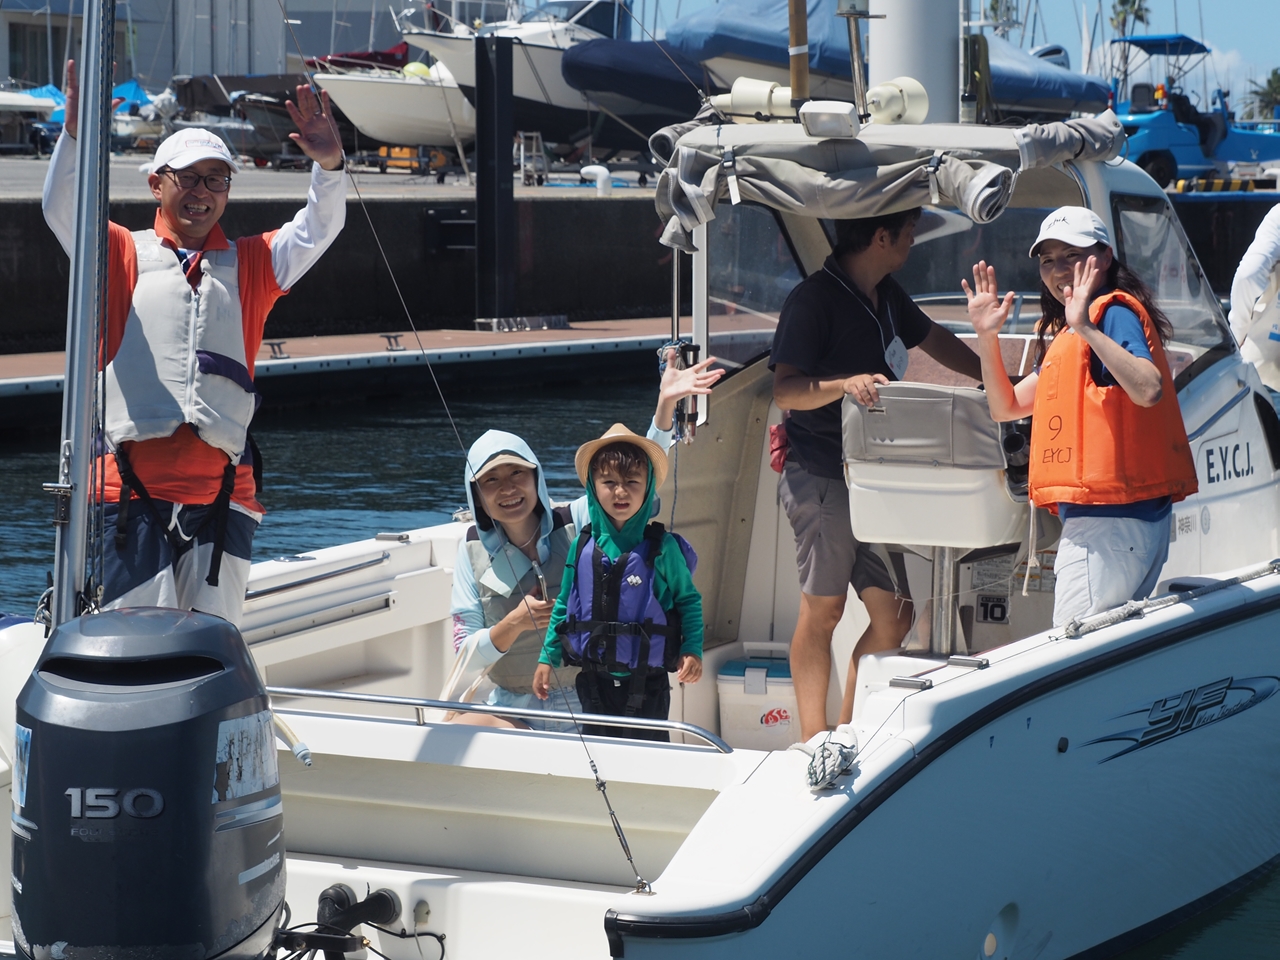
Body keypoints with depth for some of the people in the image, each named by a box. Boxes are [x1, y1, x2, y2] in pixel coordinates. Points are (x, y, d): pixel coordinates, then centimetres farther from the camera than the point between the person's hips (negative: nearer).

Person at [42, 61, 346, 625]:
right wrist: (75, 134, -16)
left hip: (222, 488, 3)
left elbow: (318, 230, 9)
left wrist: (329, 166, -11)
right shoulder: (124, 255, 14)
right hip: (135, 483, -2)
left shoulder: (250, 264, 20)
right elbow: (62, 210, 0)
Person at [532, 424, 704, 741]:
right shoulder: (582, 547, 1)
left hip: (646, 684, -3)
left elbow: (688, 600, 1)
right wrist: (547, 657, 9)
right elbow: (563, 605, 11)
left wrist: (692, 650, -11)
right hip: (595, 682, 3)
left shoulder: (663, 547, -7)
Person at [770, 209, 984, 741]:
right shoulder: (813, 299, -12)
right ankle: (814, 742, 6)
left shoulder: (887, 297, 14)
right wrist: (845, 384, -36)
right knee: (822, 609, -3)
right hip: (819, 479, -8)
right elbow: (785, 390, -21)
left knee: (893, 617, 4)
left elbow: (932, 338, 34)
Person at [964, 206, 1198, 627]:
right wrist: (987, 335, 11)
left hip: (1110, 517, -10)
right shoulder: (1063, 333, 22)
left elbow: (1149, 390, -26)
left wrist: (1087, 328, -32)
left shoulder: (1114, 312, -8)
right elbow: (1006, 407, 23)